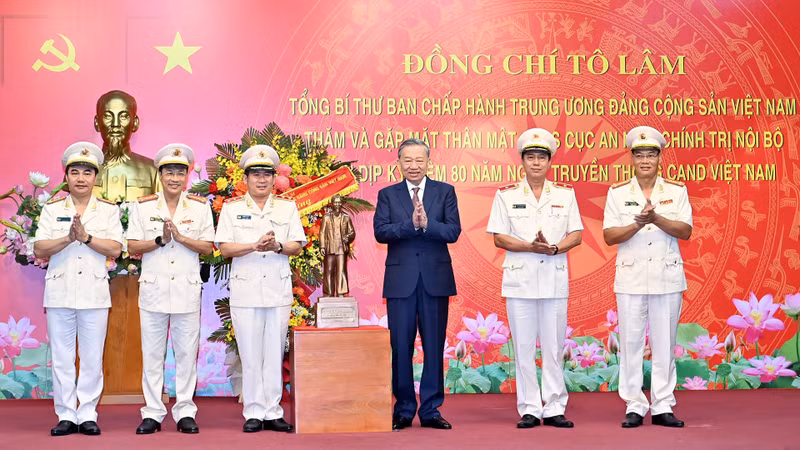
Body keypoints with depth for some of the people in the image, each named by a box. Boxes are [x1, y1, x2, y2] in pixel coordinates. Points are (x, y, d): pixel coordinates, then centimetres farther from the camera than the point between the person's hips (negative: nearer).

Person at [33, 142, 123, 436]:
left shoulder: (109, 210, 8)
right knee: (61, 358, 3)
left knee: (92, 358, 1)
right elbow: (39, 250, -1)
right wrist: (68, 238, -14)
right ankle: (66, 415, 10)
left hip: (94, 293, -1)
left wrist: (86, 237, -15)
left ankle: (88, 415, 9)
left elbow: (115, 249, -5)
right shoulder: (52, 210, 10)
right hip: (59, 292, 1)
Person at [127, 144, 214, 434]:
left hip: (188, 289, 0)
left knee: (187, 353, 2)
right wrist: (160, 240, -12)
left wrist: (180, 236, -13)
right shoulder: (143, 207, 6)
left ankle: (185, 412, 10)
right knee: (152, 353, 2)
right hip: (153, 288, 0)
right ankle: (152, 413, 10)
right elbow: (133, 247, 2)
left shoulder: (200, 207, 6)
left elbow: (208, 247, 1)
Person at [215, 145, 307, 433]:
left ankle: (272, 412, 9)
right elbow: (224, 248, -3)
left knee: (275, 353, 4)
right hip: (245, 290, -1)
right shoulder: (232, 208, 6)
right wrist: (256, 246, -17)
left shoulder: (287, 206, 10)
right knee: (250, 355, 0)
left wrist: (277, 246, -16)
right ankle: (254, 413, 7)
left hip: (279, 289, 2)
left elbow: (297, 246, 5)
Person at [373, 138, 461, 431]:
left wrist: (426, 223, -19)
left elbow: (453, 231, -4)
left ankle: (430, 410, 12)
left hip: (435, 278, 0)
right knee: (400, 347, 3)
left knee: (434, 346, 4)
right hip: (400, 280, 0)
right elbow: (380, 232, -7)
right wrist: (411, 223, -19)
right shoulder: (387, 195, 7)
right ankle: (403, 410, 14)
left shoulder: (445, 192, 7)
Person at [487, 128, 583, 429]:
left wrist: (554, 248, -14)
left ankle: (554, 409, 9)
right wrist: (532, 246, -15)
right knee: (524, 347, 1)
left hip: (555, 279, 1)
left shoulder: (565, 194, 10)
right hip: (519, 280, -1)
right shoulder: (506, 195, 5)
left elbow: (576, 235, 6)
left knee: (554, 347, 3)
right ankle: (529, 410, 7)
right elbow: (499, 238, 0)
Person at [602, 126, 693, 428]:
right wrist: (638, 224, -17)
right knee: (630, 342, 0)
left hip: (667, 277, 0)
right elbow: (609, 236, -2)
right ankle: (634, 406, 8)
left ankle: (663, 407, 10)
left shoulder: (676, 191, 6)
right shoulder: (617, 193, 5)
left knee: (664, 343, 3)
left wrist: (656, 219, -18)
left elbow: (686, 231, -4)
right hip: (631, 278, 0)